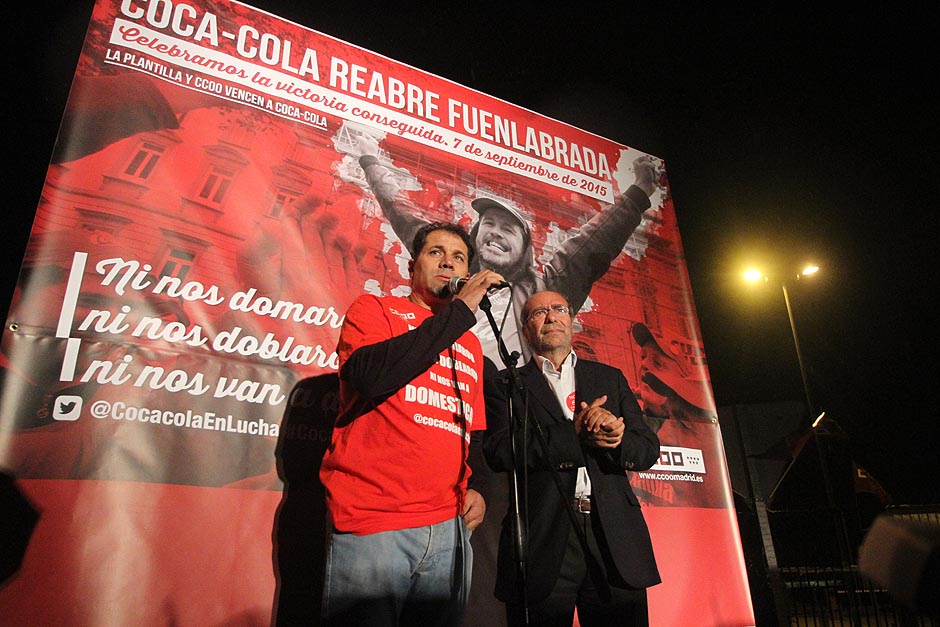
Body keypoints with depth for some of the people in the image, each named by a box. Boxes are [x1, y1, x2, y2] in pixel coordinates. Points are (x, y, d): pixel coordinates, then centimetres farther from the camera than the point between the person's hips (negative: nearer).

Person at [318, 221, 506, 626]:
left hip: (450, 530, 5)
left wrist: (475, 488, 5)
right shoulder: (374, 309, 4)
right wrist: (460, 310, -13)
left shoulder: (471, 345, 17)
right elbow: (371, 377, -18)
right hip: (372, 525, -5)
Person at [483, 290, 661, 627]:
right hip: (542, 541, -2)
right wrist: (576, 434, -18)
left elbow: (648, 449, 9)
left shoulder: (610, 378, 16)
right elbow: (499, 450, -9)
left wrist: (616, 436, -14)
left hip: (615, 542, 3)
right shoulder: (504, 385, 7)